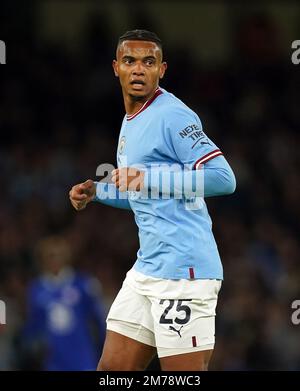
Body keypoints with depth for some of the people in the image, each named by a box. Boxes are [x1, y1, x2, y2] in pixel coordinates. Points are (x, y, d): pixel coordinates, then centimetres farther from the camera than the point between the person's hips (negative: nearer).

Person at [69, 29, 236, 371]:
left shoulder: (172, 116, -11)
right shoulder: (130, 122, 19)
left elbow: (223, 178, -21)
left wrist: (149, 179, -25)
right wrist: (95, 191, 16)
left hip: (183, 270, -9)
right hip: (145, 271, 9)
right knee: (112, 370, 7)